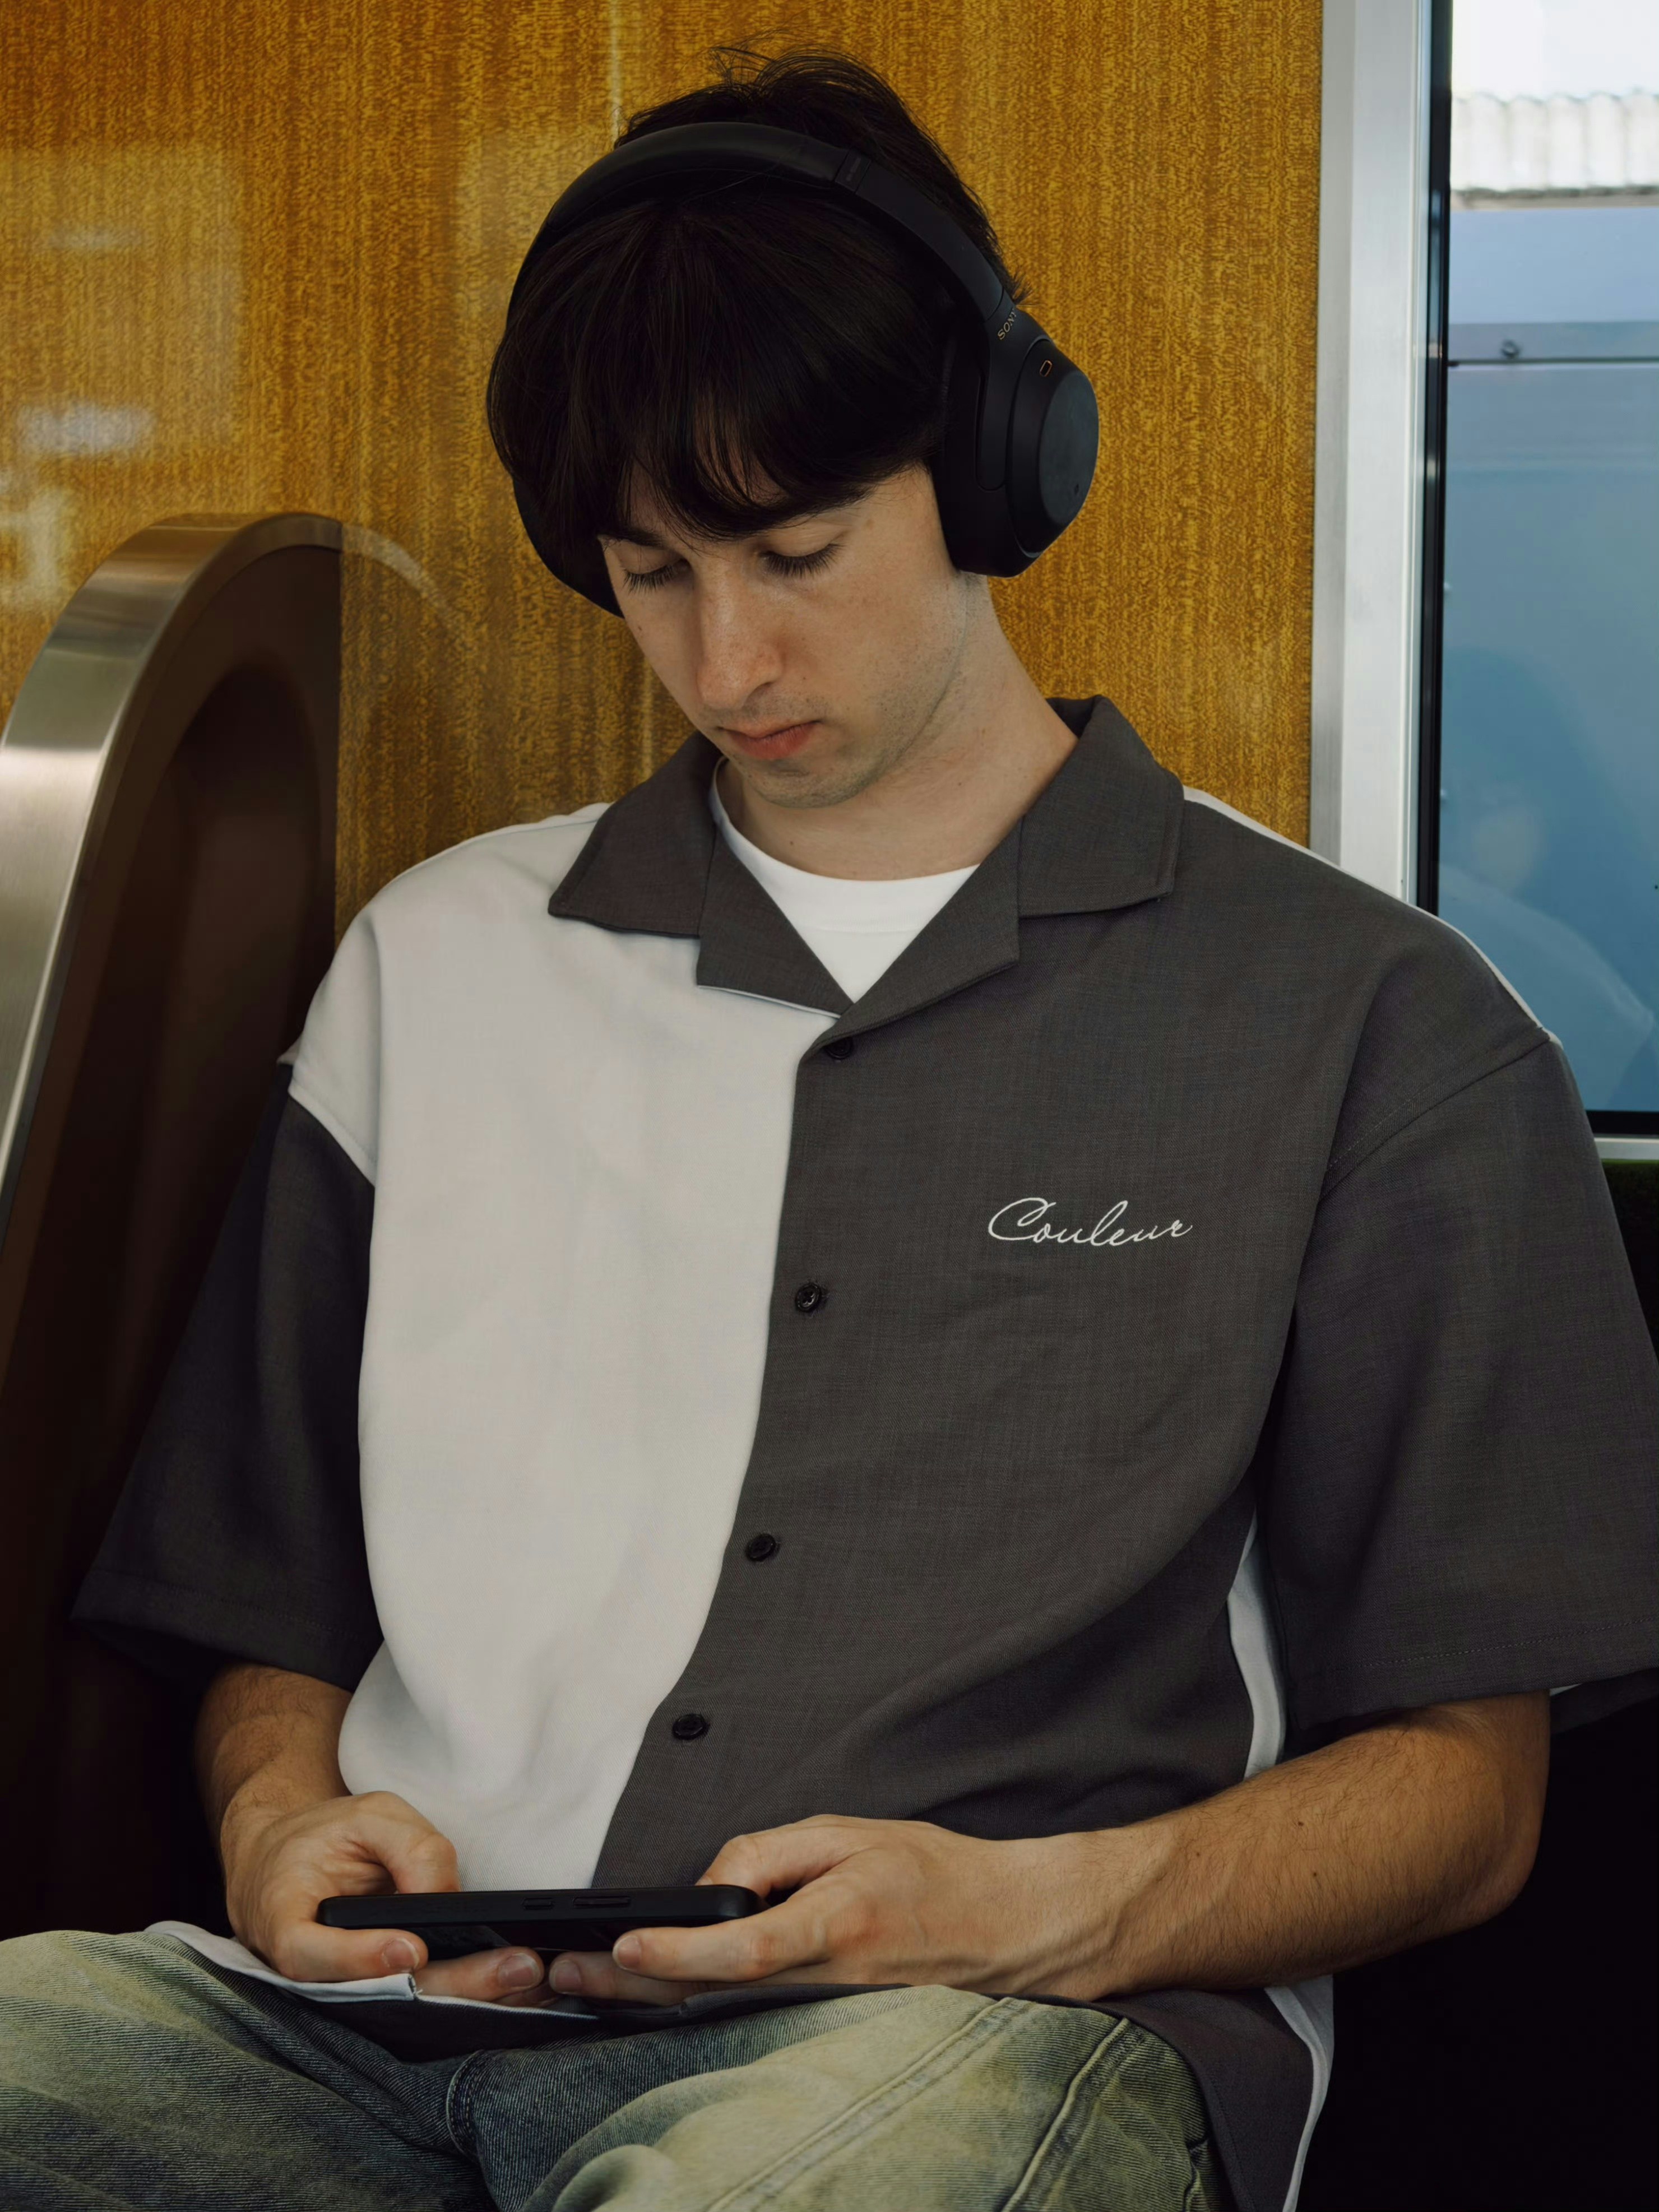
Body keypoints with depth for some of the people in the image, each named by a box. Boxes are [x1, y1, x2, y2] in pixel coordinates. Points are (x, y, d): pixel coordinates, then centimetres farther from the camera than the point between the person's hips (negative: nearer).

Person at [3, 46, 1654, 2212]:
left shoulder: (1373, 1029, 12)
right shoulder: (438, 962, 24)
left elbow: (1464, 1784, 9)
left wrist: (1041, 1911, -10)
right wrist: (279, 1822, 2)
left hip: (998, 2036, -3)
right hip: (402, 2016, 4)